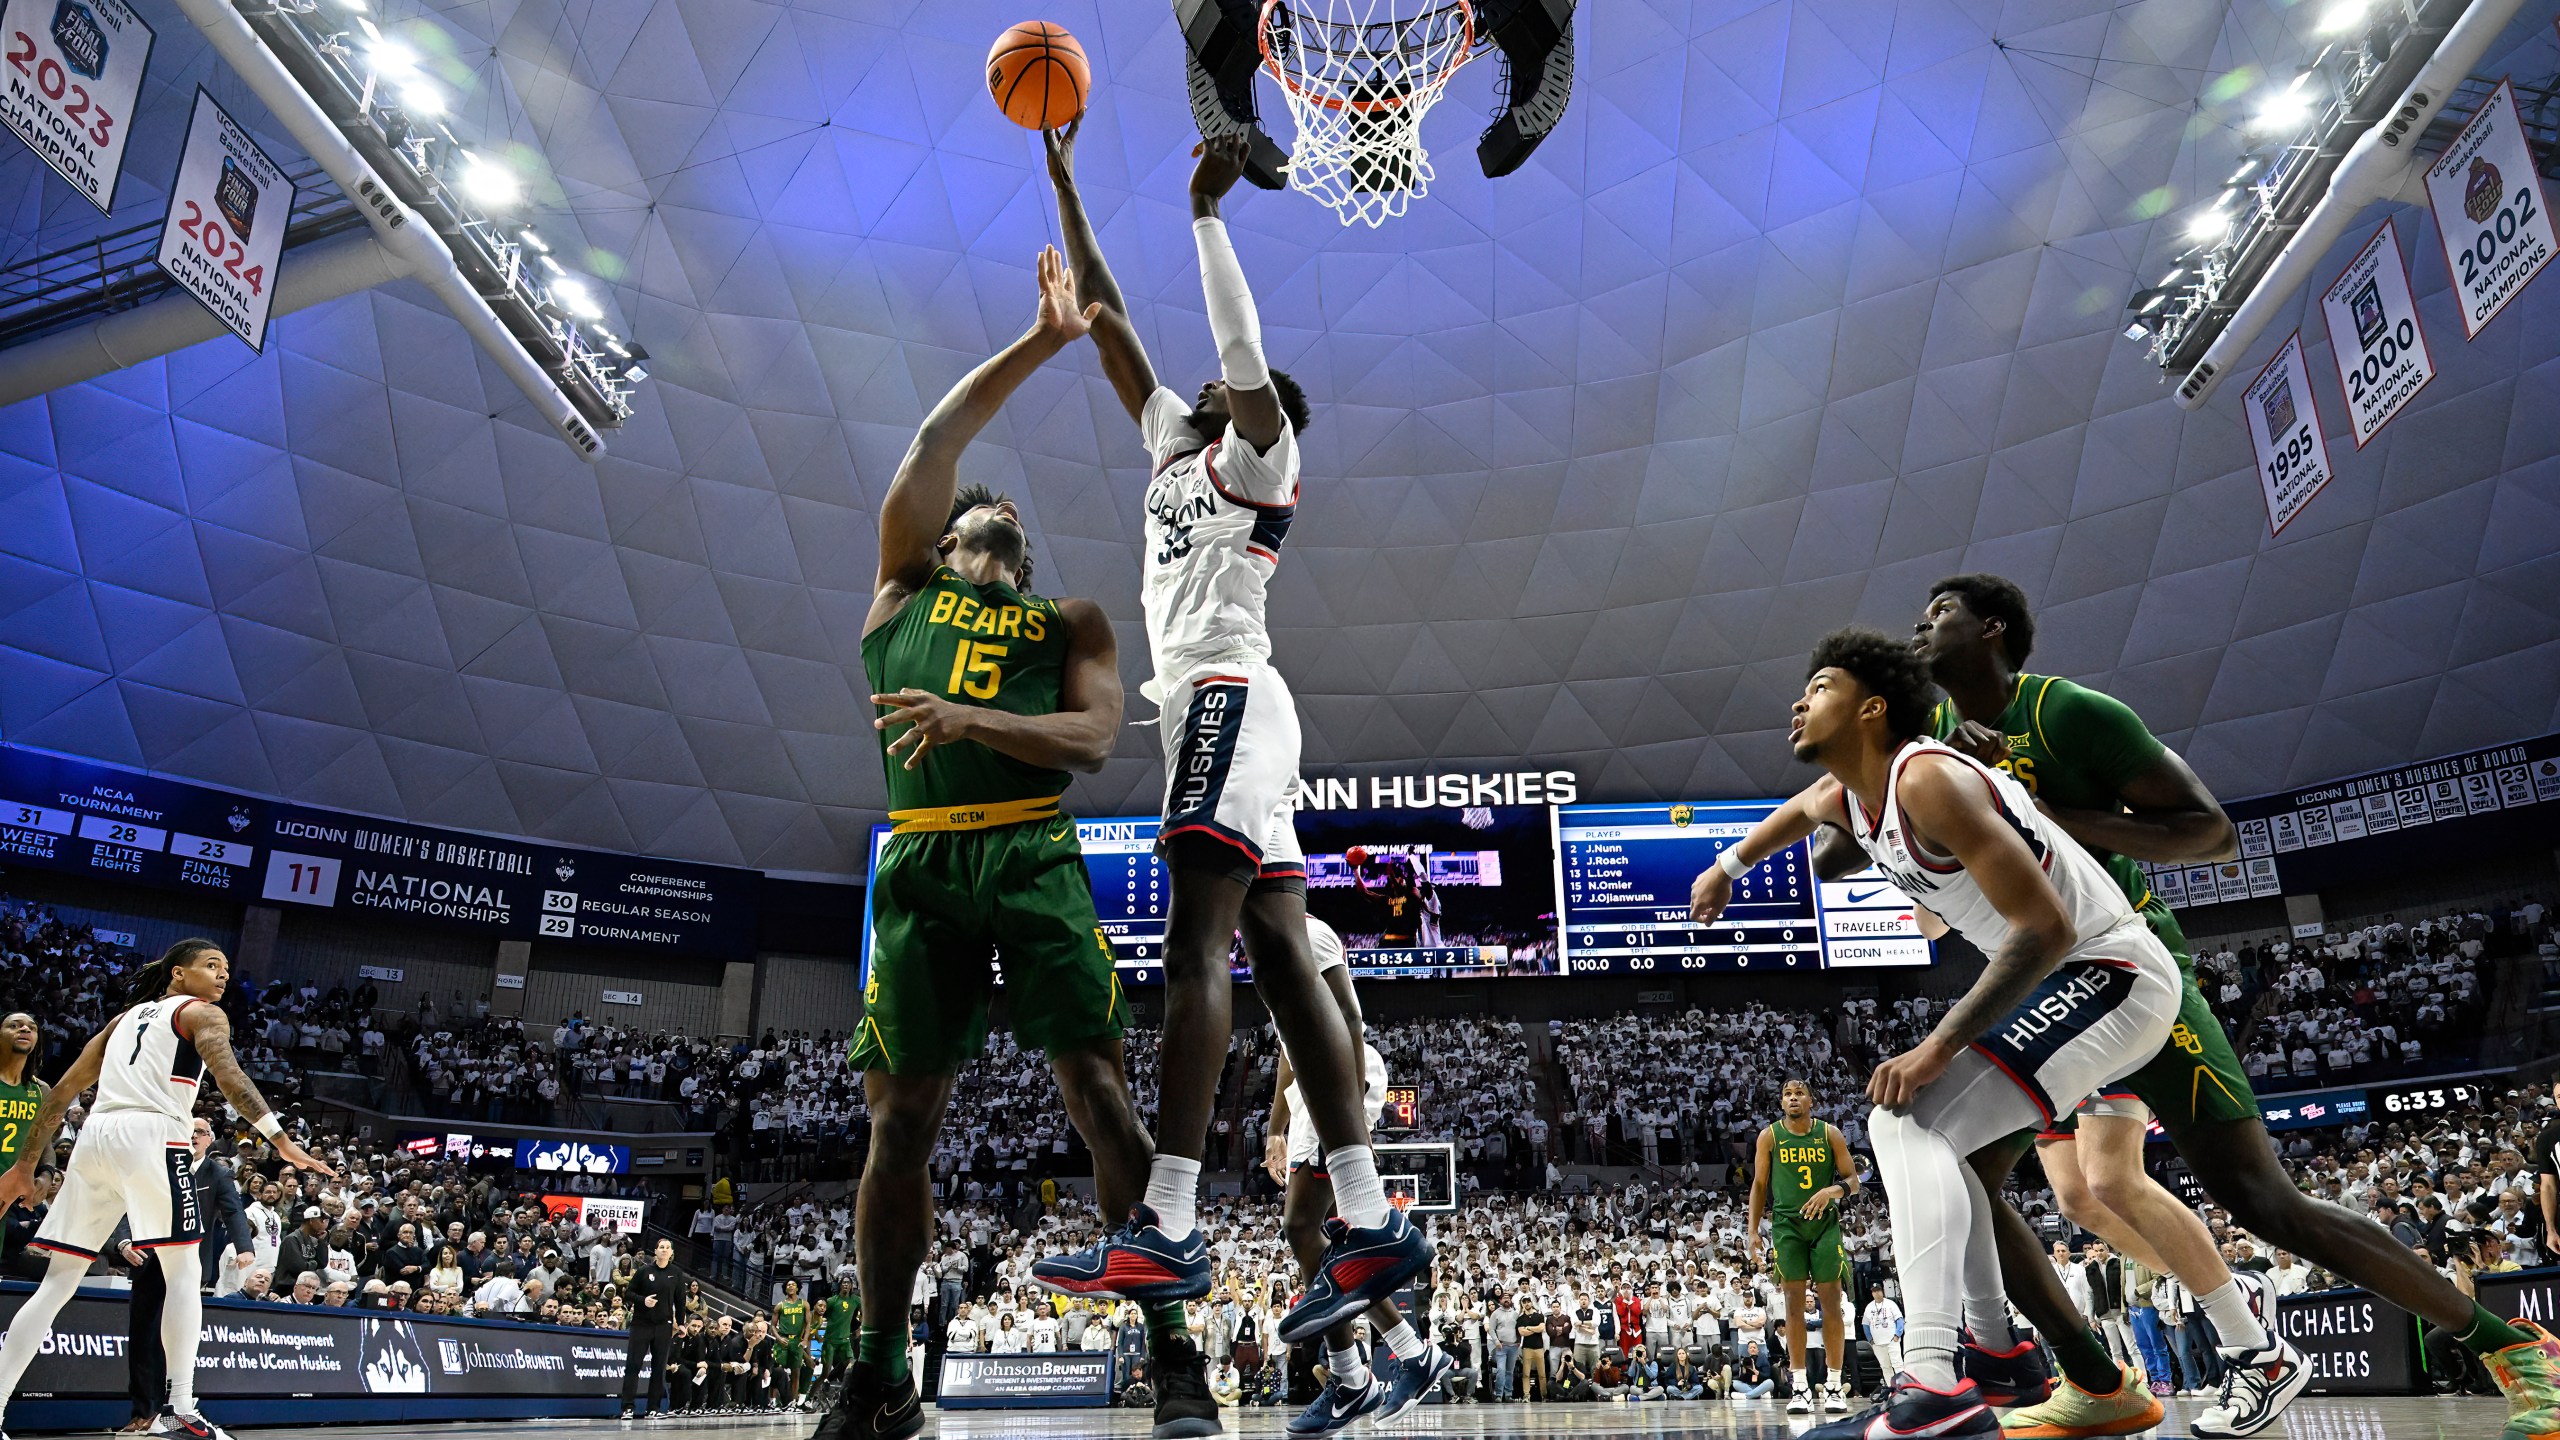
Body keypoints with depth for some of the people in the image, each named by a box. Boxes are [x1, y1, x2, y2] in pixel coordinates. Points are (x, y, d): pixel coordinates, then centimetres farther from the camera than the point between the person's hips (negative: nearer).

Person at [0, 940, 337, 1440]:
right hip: (149, 1135, -6)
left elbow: (63, 1090, 26)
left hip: (95, 1136, 6)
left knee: (59, 1281, 11)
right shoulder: (202, 1013, 7)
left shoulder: (127, 1017, 28)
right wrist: (281, 1139, -19)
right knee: (183, 1272, -1)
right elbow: (228, 1074, -10)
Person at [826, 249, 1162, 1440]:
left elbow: (1093, 739, 3)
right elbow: (936, 437, 16)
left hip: (1033, 857, -1)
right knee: (900, 1117, 2)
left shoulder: (1068, 623, 19)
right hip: (919, 861, 1)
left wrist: (971, 719, -13)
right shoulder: (904, 586, 21)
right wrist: (1043, 340, 17)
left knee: (1100, 1097, -7)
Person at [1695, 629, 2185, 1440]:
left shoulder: (1927, 780, -24)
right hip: (2066, 980, 10)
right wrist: (1729, 866, 44)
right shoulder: (1848, 792, 5)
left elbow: (2047, 928, -29)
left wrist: (1939, 1048, -28)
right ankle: (1995, 1350, 25)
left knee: (1909, 1118, -23)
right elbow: (1800, 811, 34)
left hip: (2108, 974, -10)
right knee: (1928, 1132, 18)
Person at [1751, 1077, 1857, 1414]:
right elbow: (1759, 1184, 5)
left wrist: (1831, 1190, -20)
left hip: (1825, 1222, 0)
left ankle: (1834, 1386, 9)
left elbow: (1852, 1181, 2)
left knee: (1832, 1302, 0)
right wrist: (1752, 1229, -2)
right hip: (1786, 1223, 0)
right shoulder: (1769, 1136, 0)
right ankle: (1799, 1387, 4)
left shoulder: (1830, 1134, 0)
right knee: (1794, 1301, -1)